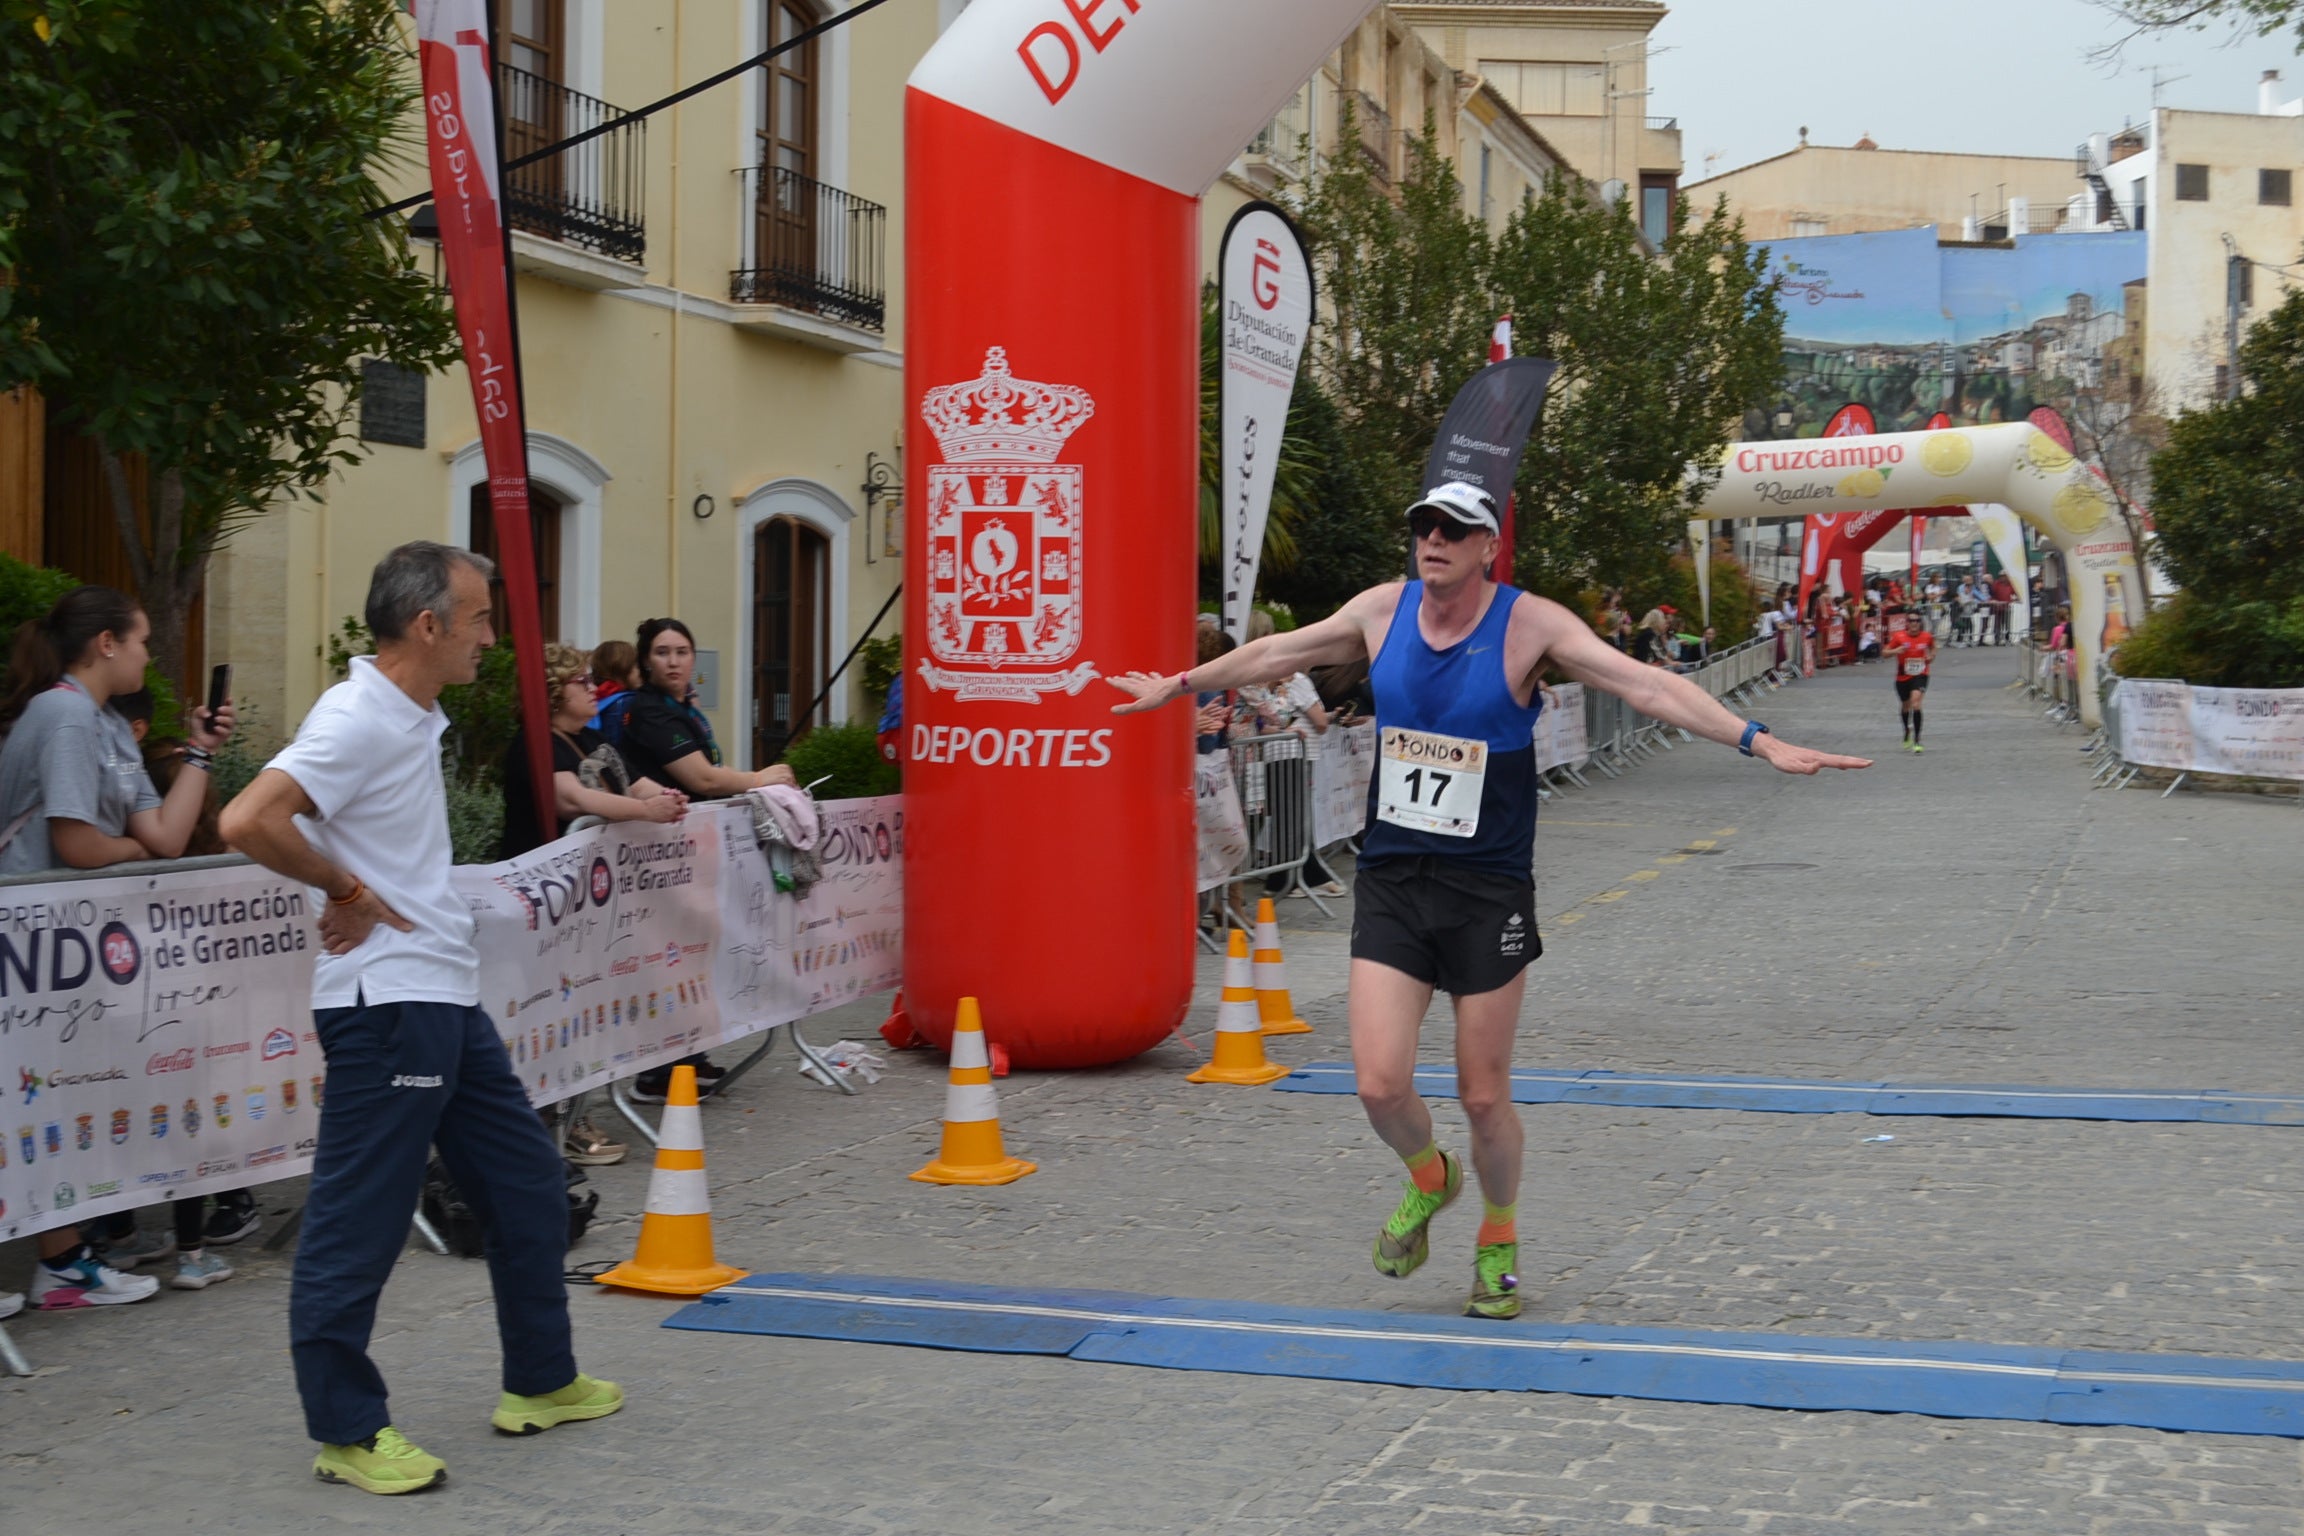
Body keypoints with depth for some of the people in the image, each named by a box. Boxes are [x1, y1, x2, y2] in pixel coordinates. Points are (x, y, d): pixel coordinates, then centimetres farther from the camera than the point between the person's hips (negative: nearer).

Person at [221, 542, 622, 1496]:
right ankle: (345, 1431, 9)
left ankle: (539, 1383, 29)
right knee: (358, 1223, -1)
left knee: (526, 1189, 17)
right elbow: (248, 823, -29)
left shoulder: (415, 720, 12)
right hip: (386, 1000, -10)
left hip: (445, 998, 10)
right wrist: (348, 891, -17)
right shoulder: (357, 720, -17)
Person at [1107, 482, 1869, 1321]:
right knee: (1380, 1084, -6)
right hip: (1391, 881, 3)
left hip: (1489, 891, -3)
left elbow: (1645, 684, -17)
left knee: (1483, 1095, 4)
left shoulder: (1532, 625, -10)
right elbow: (1280, 652, 18)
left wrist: (1760, 742, -26)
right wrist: (1182, 683, 29)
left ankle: (1498, 1241, 32)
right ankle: (1429, 1179, 29)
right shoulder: (1383, 609, 2)